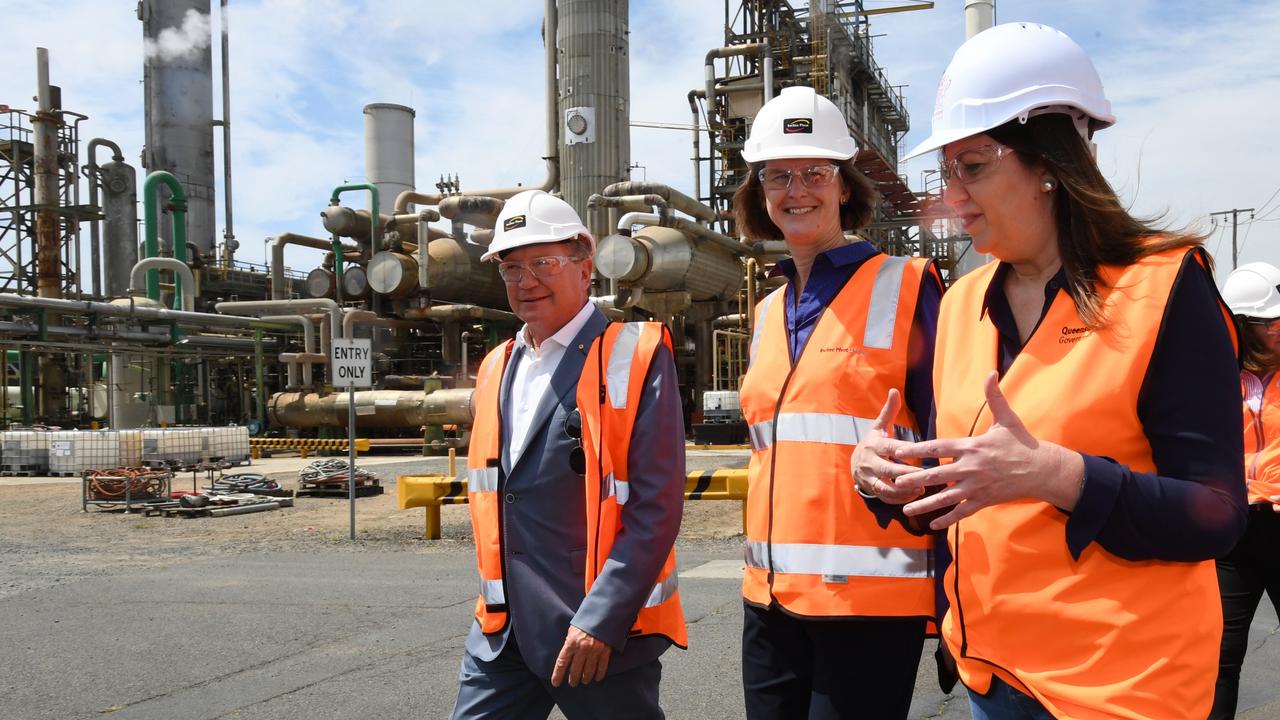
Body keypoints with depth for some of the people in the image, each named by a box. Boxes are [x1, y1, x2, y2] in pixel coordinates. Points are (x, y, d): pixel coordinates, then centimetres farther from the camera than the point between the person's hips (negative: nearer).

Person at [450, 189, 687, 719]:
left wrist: (601, 620, -19)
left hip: (603, 632, -5)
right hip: (502, 631, 6)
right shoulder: (497, 368, 12)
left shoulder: (633, 355, -8)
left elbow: (657, 504, -14)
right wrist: (494, 601, 16)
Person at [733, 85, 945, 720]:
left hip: (871, 594, -6)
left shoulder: (903, 288, -5)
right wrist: (764, 564, 16)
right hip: (770, 596, 6)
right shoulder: (768, 314, 13)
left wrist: (953, 596, -11)